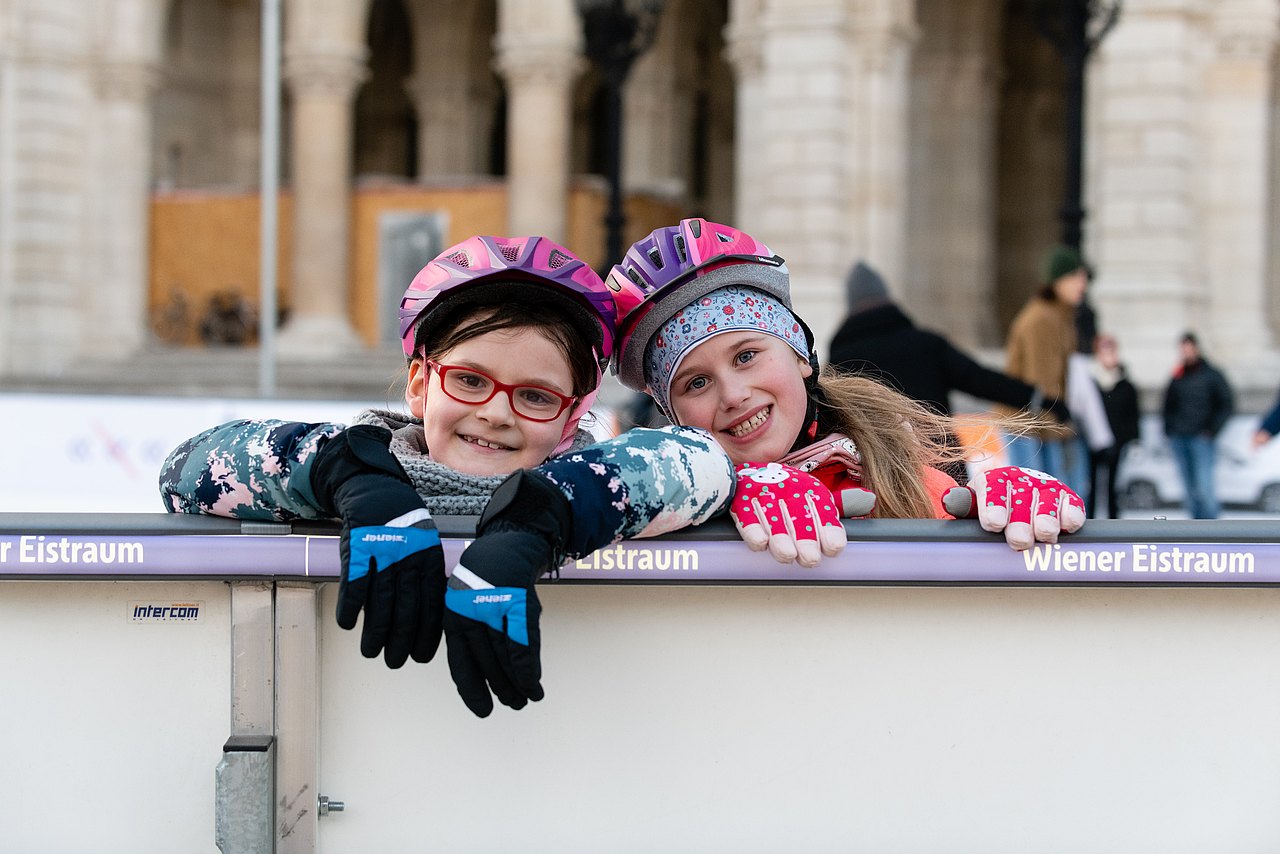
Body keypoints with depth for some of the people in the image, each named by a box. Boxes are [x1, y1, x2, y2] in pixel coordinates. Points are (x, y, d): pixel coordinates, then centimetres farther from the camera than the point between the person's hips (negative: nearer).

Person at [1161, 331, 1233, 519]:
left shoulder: (1211, 375, 1)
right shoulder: (1177, 377, 13)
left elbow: (1227, 405, 0)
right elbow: (1168, 405, 22)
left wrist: (1212, 429, -7)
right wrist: (1169, 428, 8)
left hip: (1202, 439, -5)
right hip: (1179, 439, 5)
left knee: (1204, 487, -14)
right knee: (1190, 488, 6)